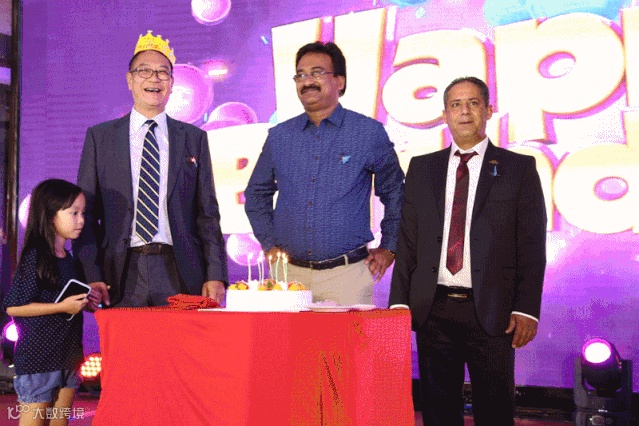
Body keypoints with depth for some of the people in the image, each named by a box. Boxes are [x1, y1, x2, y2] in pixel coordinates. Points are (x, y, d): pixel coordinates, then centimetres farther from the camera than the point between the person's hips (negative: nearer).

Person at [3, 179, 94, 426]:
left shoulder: (67, 258, 9)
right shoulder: (34, 256, -15)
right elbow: (13, 307, -18)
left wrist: (84, 296, 5)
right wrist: (62, 307, -21)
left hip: (67, 354, 8)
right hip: (38, 356, -8)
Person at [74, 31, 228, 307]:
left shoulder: (194, 139, 10)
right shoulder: (99, 137, 8)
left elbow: (207, 213, 8)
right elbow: (86, 212, 5)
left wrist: (215, 275, -2)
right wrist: (91, 277, -6)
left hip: (180, 274, 1)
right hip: (122, 274, 0)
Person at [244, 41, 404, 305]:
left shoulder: (369, 132, 0)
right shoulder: (279, 136, 8)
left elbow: (395, 192, 9)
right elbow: (256, 194, 19)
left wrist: (388, 248, 7)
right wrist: (269, 244, 11)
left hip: (347, 274, -2)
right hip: (289, 274, 2)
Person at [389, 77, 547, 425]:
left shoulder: (518, 168, 3)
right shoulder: (421, 168, 11)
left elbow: (532, 246, 0)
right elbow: (407, 241, 9)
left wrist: (526, 309, -8)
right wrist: (399, 302, 2)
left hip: (491, 312, -2)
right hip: (433, 309, 2)